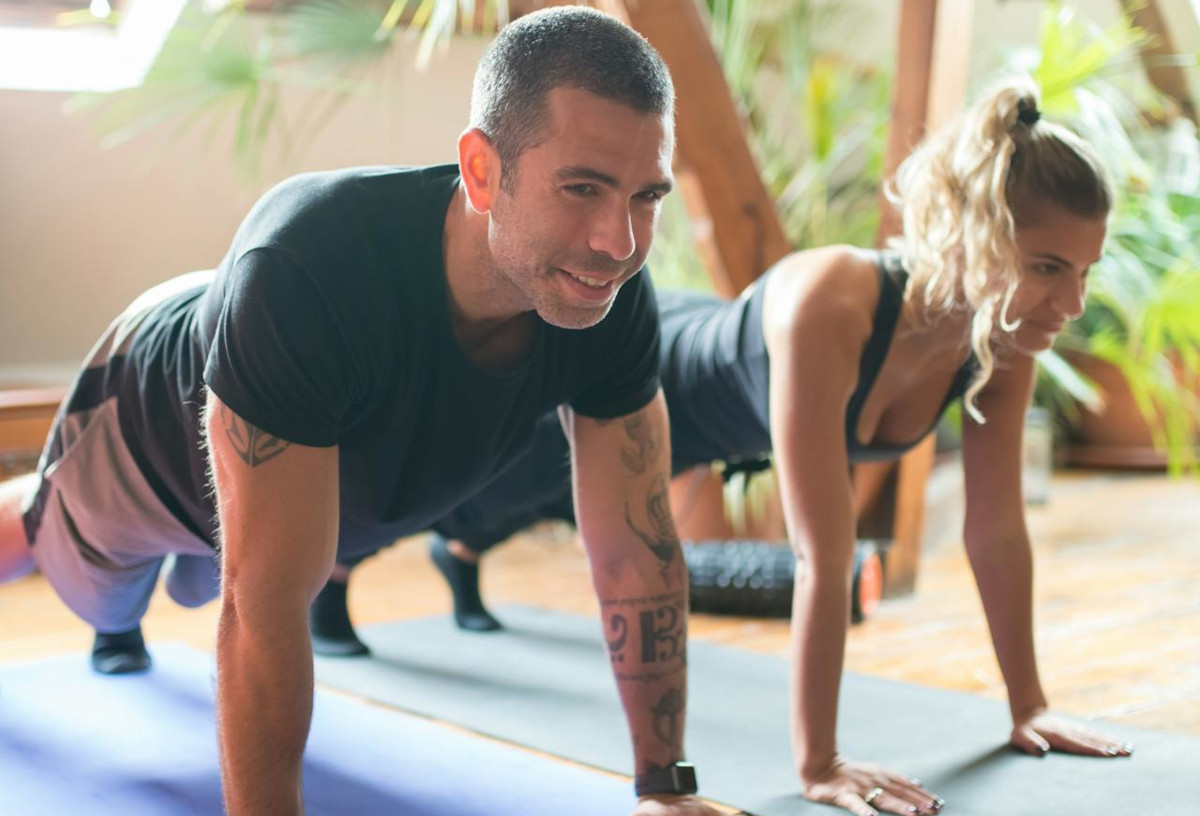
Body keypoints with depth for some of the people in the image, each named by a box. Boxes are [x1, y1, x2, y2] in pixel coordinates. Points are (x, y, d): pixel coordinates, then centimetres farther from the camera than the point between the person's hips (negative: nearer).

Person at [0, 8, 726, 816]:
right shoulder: (309, 267, -51)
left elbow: (637, 553, -25)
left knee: (193, 586, 38)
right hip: (153, 440, -4)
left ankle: (119, 618, 73)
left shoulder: (615, 303, -36)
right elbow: (267, 604, -48)